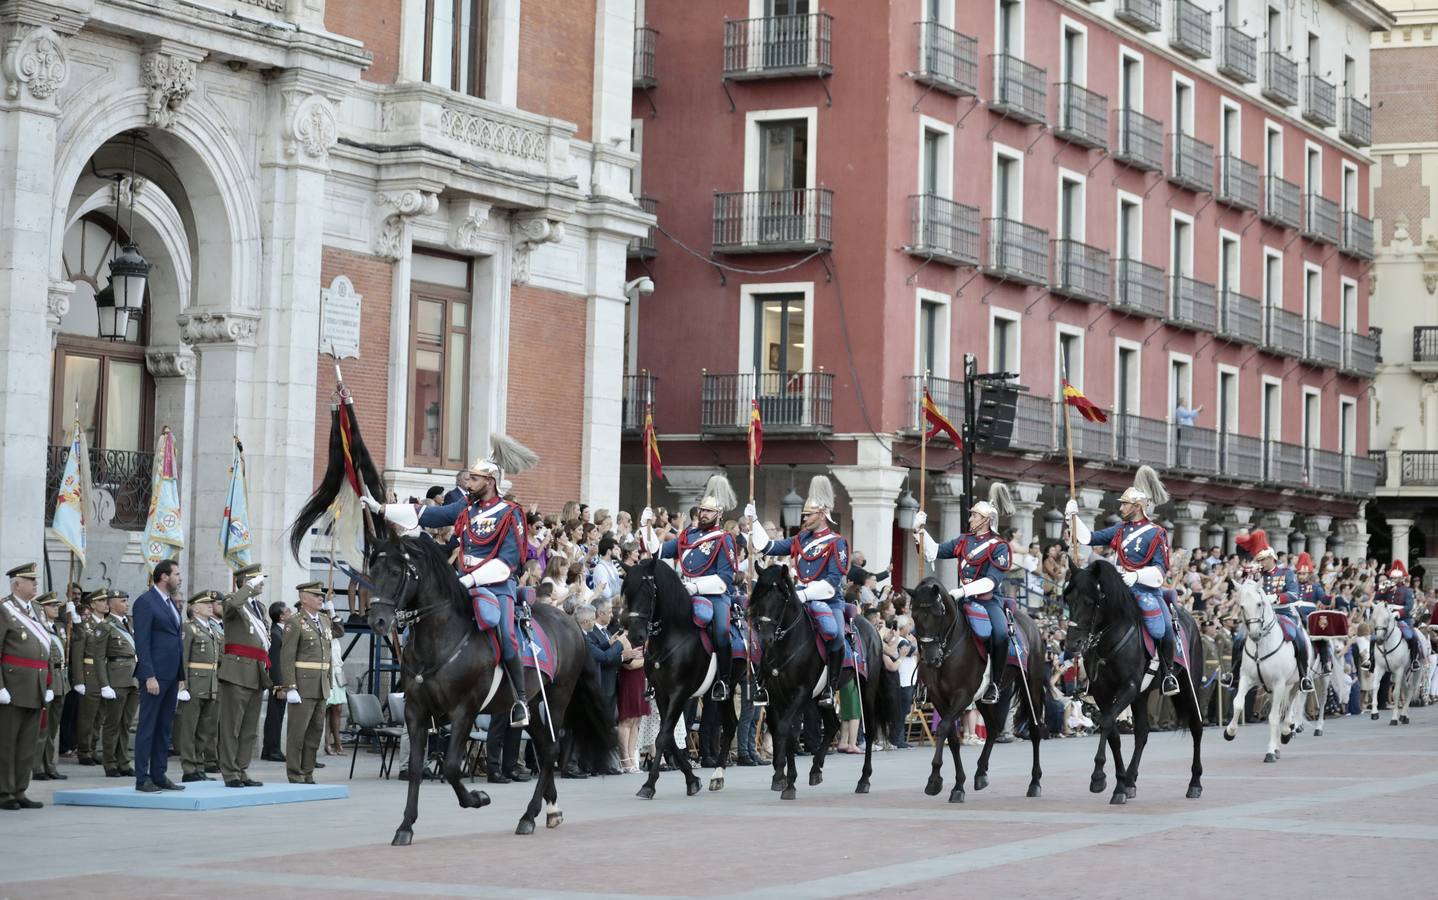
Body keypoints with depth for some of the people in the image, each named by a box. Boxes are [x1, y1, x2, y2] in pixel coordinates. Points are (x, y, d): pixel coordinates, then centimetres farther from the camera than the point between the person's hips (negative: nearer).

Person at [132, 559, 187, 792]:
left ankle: (159, 776, 14)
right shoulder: (145, 602, -9)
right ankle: (142, 779, -2)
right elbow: (142, 642, -14)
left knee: (165, 728, 10)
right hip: (155, 674, -8)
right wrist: (149, 676, -20)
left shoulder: (170, 603, 18)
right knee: (147, 727, -4)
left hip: (171, 675, 9)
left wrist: (181, 675, 15)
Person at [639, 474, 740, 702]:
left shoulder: (724, 540, 0)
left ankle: (722, 681, -17)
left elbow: (724, 579, -8)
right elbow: (658, 551, 19)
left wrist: (696, 586, -16)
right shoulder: (688, 535, 18)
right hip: (686, 594, 6)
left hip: (716, 595, -6)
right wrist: (647, 527, 9)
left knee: (721, 631, -31)